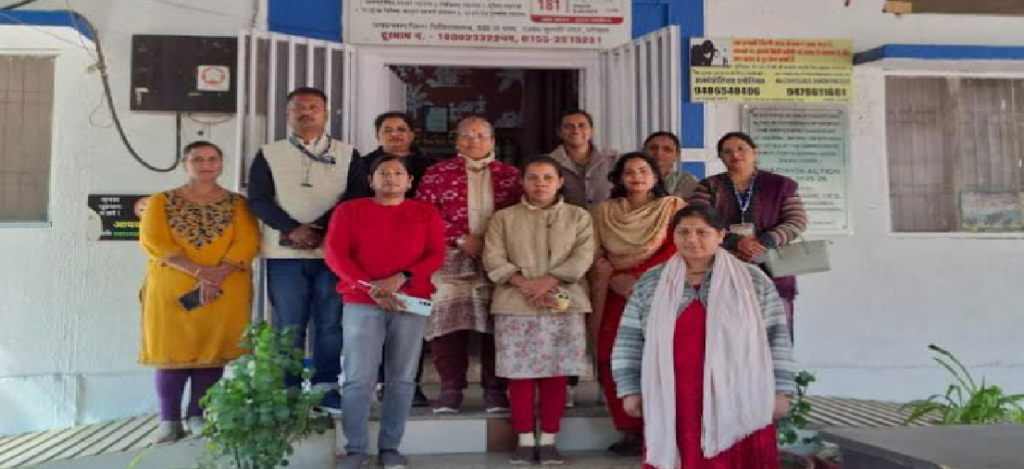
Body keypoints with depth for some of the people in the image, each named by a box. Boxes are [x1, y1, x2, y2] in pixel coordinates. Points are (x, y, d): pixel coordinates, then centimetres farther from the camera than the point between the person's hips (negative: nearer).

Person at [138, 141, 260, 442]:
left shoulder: (238, 204, 8)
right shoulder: (161, 202, 7)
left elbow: (247, 242, -4)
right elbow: (154, 242, -6)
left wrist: (218, 274, -20)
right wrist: (199, 271, -18)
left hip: (225, 294, 1)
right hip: (172, 292, 0)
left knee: (212, 351, 3)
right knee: (172, 351, 0)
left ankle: (198, 415, 13)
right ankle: (169, 419, 9)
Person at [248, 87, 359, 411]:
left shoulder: (348, 154, 9)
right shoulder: (269, 154, 10)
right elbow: (259, 199, 0)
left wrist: (321, 228, -14)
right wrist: (292, 229, -14)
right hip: (285, 253, 0)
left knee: (330, 323, 3)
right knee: (287, 325, 2)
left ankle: (326, 387, 11)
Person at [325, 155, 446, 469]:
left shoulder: (426, 213, 13)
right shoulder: (349, 210, 10)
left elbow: (436, 255, 3)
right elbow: (335, 254, 0)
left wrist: (401, 278, -13)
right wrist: (370, 288, -12)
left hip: (411, 302, 1)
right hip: (362, 302, -1)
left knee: (402, 378, 1)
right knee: (359, 377, -7)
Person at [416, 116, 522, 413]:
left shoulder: (510, 175, 15)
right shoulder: (438, 173, 12)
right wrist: (461, 239, -7)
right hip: (450, 259, -1)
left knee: (497, 320, -2)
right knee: (448, 318, -7)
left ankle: (495, 389, 6)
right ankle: (450, 388, 1)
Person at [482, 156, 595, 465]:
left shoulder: (578, 216, 10)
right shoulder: (504, 218, 11)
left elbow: (583, 257, -3)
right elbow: (493, 259, 0)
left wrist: (548, 281, -15)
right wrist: (524, 284, -14)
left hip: (563, 303, 0)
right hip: (515, 305, 0)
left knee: (556, 373, 1)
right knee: (520, 374, 1)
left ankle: (548, 440, 12)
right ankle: (525, 440, 12)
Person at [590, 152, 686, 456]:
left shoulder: (673, 206, 4)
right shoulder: (604, 211, 13)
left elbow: (676, 250, -5)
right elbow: (596, 256, 11)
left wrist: (638, 278, -12)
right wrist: (612, 276, -7)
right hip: (616, 296, 3)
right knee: (614, 361, -4)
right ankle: (630, 431, 6)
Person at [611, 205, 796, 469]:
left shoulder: (753, 280, 3)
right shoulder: (650, 283, 7)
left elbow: (777, 337, 4)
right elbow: (629, 340, 7)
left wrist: (779, 390, 0)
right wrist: (630, 389, 3)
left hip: (738, 402, -1)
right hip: (673, 403, 1)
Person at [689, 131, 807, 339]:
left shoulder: (781, 185, 13)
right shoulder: (708, 187, 12)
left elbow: (797, 221, 3)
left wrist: (764, 242, -14)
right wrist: (735, 242, -16)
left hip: (771, 273, 0)